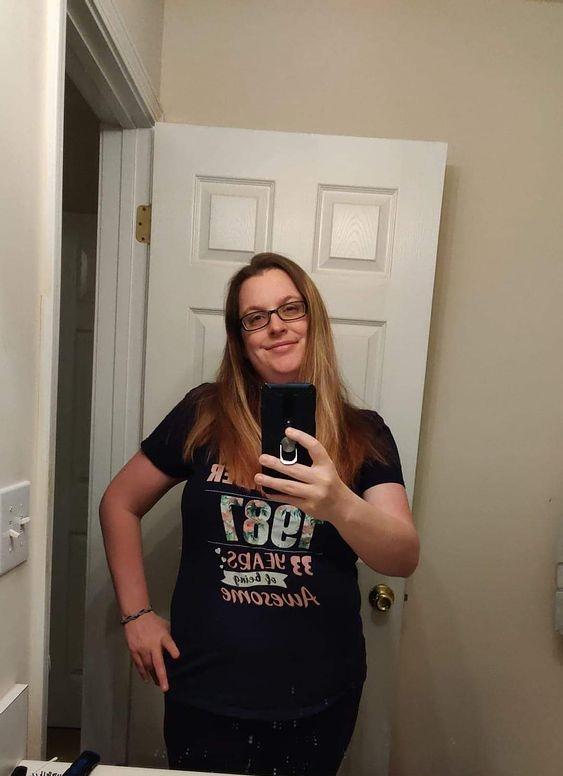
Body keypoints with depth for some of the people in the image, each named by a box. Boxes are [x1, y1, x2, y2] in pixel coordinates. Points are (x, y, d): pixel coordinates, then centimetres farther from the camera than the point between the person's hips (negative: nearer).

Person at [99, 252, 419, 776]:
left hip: (319, 699, 1)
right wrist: (136, 614, -2)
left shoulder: (363, 434, -6)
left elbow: (405, 558, -16)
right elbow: (119, 503, 3)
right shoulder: (204, 414, -8)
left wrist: (339, 504, -35)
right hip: (205, 693, 0)